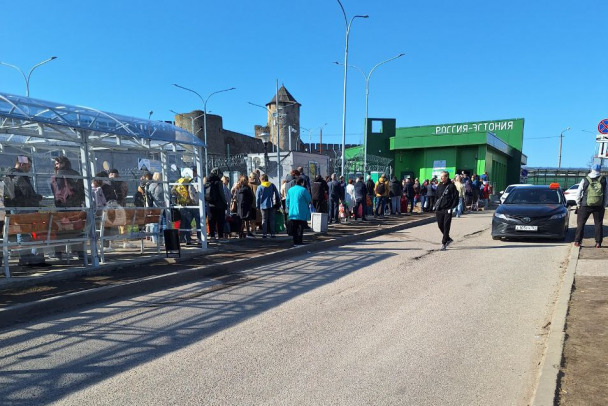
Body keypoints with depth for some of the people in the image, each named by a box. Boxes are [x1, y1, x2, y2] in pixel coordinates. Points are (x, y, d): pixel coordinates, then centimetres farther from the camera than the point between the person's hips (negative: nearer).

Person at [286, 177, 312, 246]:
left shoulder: (290, 189, 8)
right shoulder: (303, 190, -10)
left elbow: (287, 201, 12)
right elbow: (309, 200, -4)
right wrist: (309, 202, 18)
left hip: (292, 212, 5)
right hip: (301, 213, -5)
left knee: (294, 228, 11)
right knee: (300, 228, -1)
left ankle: (295, 242, 14)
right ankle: (299, 242, -2)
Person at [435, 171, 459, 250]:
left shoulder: (451, 186, -5)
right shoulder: (439, 186, 11)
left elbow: (456, 198, -6)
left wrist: (451, 208, -12)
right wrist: (435, 207, 12)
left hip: (447, 210, -6)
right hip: (439, 210, 6)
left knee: (446, 227, -3)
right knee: (440, 226, 9)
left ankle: (444, 243, 2)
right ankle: (448, 239, 29)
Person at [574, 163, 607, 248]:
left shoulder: (585, 180, 0)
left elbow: (578, 193, -1)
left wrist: (578, 204, 8)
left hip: (585, 206, -1)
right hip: (599, 206, 1)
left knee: (581, 223, 5)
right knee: (598, 224, 9)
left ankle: (577, 241, 3)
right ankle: (598, 243, 9)